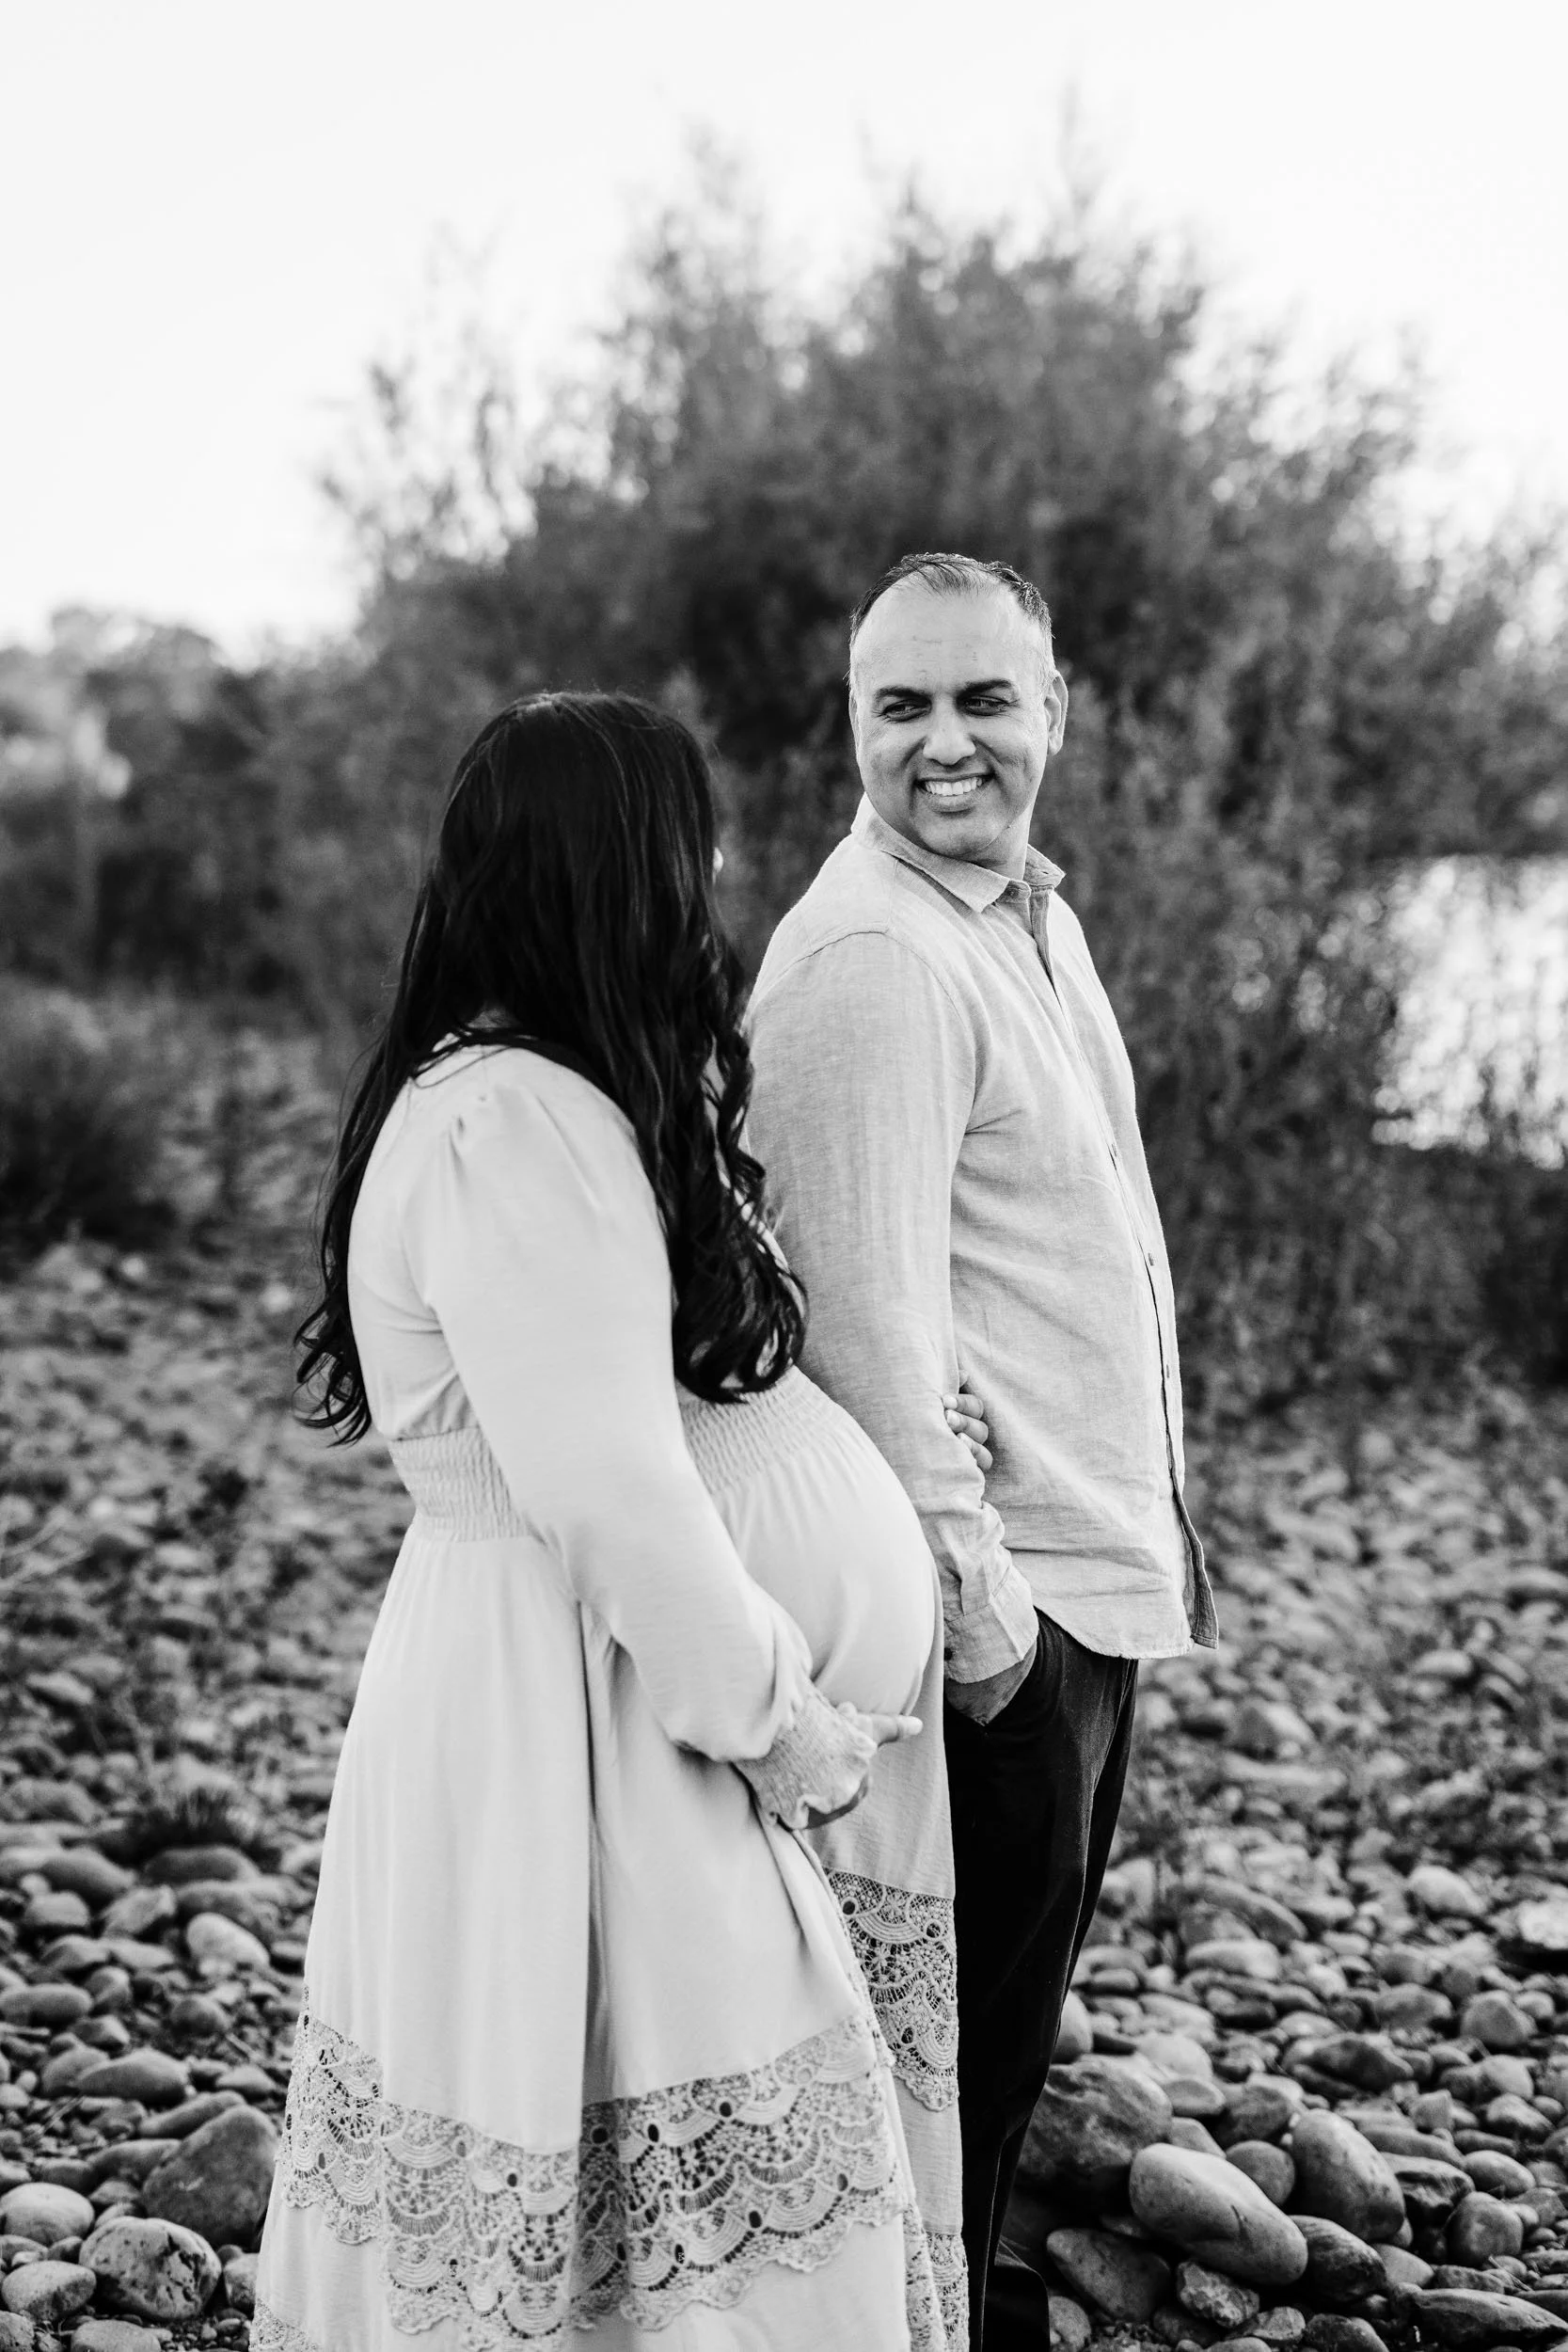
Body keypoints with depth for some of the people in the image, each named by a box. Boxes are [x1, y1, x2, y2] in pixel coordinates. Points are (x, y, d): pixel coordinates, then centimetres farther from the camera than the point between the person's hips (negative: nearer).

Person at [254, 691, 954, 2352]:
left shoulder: (486, 1093, 10)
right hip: (566, 1701, -10)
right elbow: (612, 1500, -23)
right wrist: (785, 1721, -11)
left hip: (519, 1676, 10)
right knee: (642, 2212, 2)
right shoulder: (517, 1129, -22)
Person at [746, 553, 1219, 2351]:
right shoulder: (869, 958, -20)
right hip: (992, 1594, -10)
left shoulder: (1030, 910, 12)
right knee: (962, 2032, 3)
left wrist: (1160, 1506, 21)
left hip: (1096, 1558, 10)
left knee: (1010, 2015, 21)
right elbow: (869, 1306, -24)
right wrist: (970, 1581, -23)